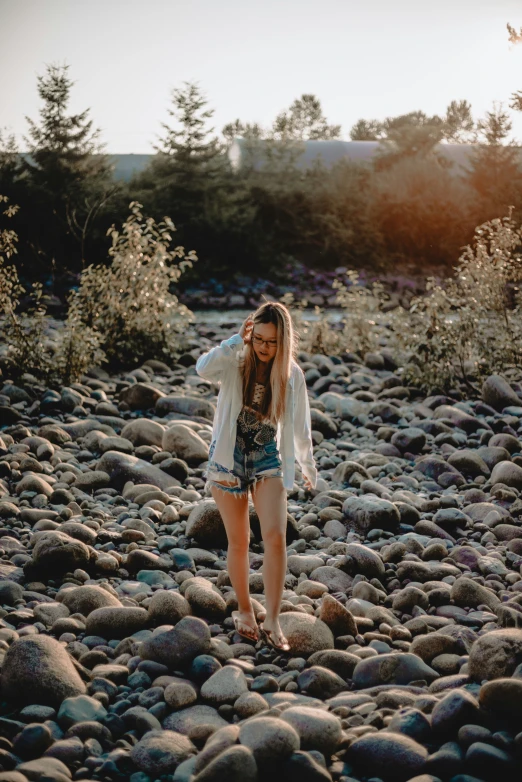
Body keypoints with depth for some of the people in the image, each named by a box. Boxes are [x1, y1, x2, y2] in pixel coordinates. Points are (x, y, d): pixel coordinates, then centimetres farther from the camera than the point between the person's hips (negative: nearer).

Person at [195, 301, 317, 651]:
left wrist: (309, 466, 17)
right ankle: (244, 611, 27)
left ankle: (272, 620, -6)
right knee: (239, 542, 7)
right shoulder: (235, 362, -9)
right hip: (229, 460, -1)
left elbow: (300, 424, 8)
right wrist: (237, 339, -29)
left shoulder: (292, 374, -4)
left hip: (268, 461, 1)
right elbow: (203, 368, -33)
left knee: (275, 537, -14)